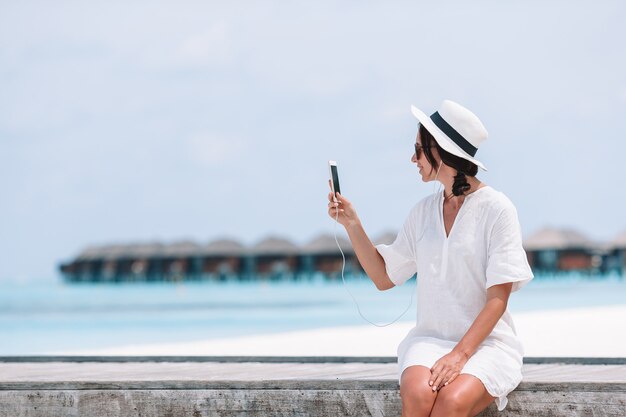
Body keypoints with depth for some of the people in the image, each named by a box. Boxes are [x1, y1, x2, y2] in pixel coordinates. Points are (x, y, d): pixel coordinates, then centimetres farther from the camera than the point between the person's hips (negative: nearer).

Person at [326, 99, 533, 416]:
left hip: (485, 341, -3)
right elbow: (384, 277, 17)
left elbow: (498, 298, -10)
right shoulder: (423, 212, 11)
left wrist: (460, 355, -21)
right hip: (430, 339, 3)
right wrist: (352, 224, 6)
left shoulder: (496, 209, -5)